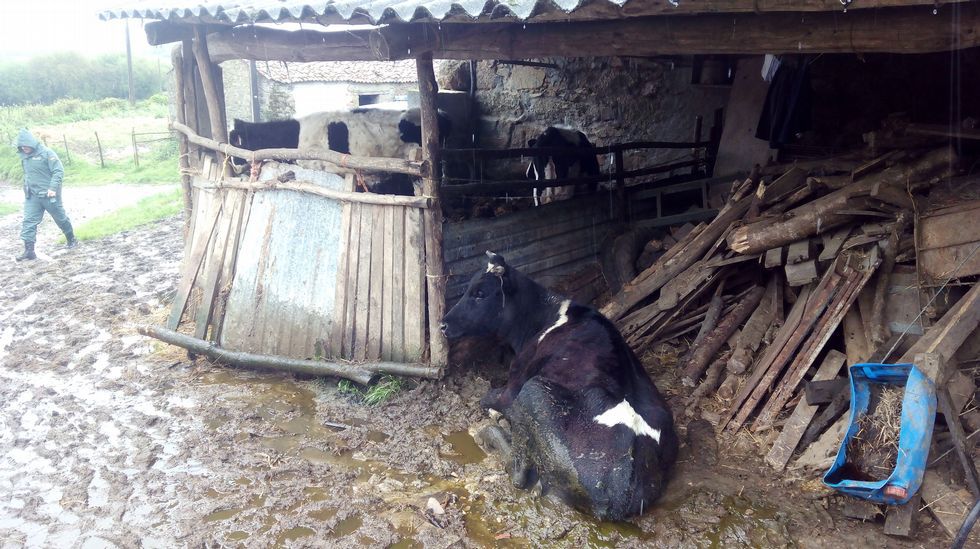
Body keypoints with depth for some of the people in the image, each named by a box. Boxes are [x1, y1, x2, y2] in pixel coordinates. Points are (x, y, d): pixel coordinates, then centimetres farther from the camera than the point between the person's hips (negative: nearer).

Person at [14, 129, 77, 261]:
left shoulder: (47, 153, -12)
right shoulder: (24, 156, 8)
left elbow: (59, 171, -16)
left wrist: (53, 187, -24)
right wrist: (26, 190, 18)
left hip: (49, 195, -5)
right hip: (32, 196, 5)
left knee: (61, 218, 10)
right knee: (29, 221, -5)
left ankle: (71, 240, 32)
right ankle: (29, 251, -7)